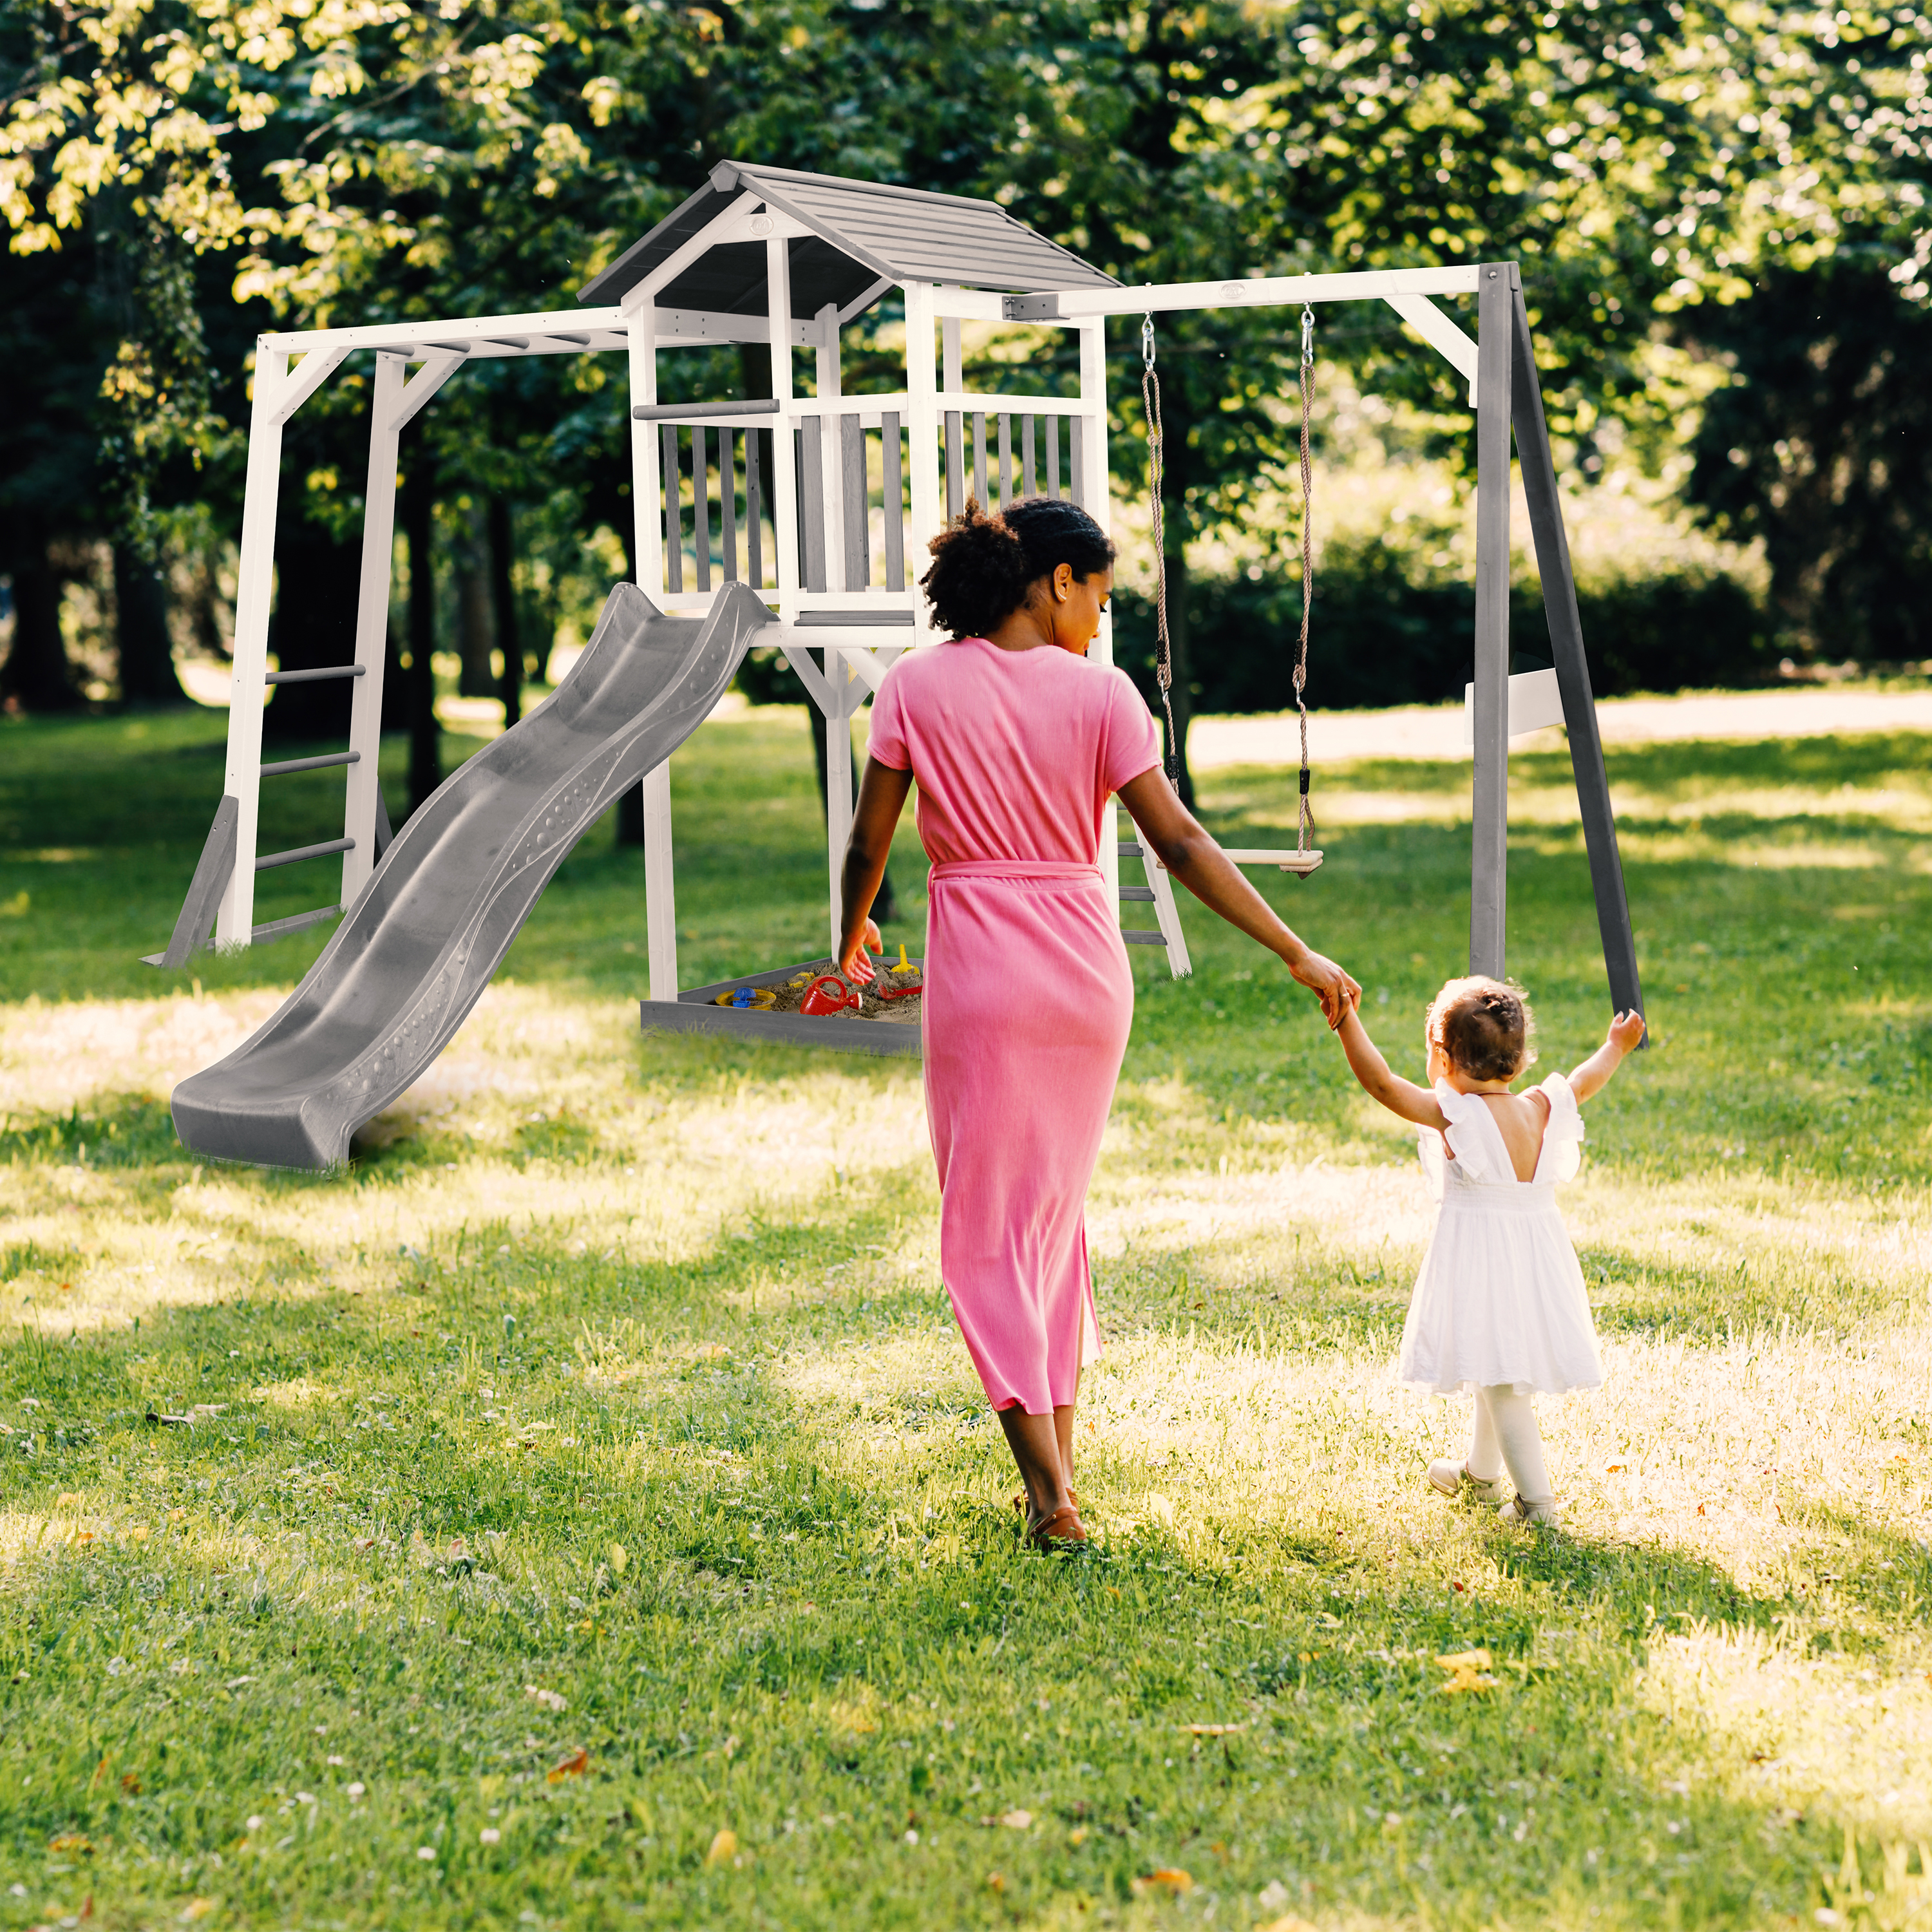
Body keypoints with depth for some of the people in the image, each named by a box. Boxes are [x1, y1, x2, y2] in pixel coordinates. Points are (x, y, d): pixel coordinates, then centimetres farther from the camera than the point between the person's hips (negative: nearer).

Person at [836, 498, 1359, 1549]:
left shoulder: (917, 685, -3)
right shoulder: (1099, 692, -3)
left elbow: (868, 842, 1)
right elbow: (1180, 843, -7)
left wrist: (853, 933, 21)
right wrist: (1298, 955, -3)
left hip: (980, 969, -2)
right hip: (1087, 966, 2)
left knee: (987, 1225, 4)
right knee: (1057, 1208, 19)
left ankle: (1049, 1492, -4)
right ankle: (1057, 1461, 23)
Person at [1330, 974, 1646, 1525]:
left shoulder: (1453, 1114, -17)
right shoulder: (1542, 1109, 1)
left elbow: (1380, 1082, -23)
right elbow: (1583, 1083, 20)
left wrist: (1346, 1020, -23)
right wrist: (1615, 1048, 38)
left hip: (1480, 1260, -7)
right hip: (1537, 1251, 7)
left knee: (1501, 1380, -3)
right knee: (1500, 1371, 24)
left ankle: (1536, 1499, -4)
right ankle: (1480, 1472, 42)